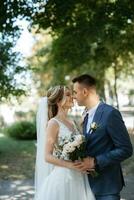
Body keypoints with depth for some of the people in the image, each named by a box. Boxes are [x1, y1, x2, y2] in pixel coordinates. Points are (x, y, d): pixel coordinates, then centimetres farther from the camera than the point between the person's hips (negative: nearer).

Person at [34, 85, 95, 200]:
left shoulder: (70, 123, 11)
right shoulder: (53, 123, -10)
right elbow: (48, 156, -15)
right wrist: (72, 165, -23)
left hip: (78, 177, 7)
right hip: (63, 176, -7)